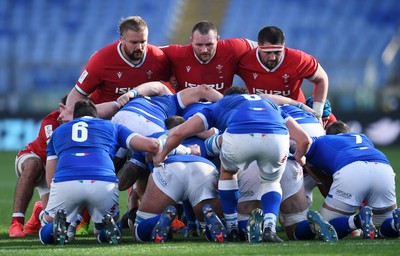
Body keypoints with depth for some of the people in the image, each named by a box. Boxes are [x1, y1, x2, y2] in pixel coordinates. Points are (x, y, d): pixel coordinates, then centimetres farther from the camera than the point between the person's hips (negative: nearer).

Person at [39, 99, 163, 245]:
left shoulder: (58, 131, 35)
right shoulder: (112, 127, 31)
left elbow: (50, 179, 30)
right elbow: (152, 145, 18)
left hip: (64, 183, 0)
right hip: (104, 183, 0)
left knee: (46, 234, 22)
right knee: (103, 234, 27)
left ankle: (58, 226, -13)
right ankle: (108, 225, -9)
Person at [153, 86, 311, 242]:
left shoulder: (219, 105, 37)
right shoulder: (270, 104, 42)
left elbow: (178, 133, 30)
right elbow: (304, 139, 32)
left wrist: (162, 155, 48)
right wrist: (298, 157, 54)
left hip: (239, 137, -1)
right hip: (277, 137, 1)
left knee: (227, 173, 34)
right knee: (271, 182, 31)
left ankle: (232, 229, 32)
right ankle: (269, 227, 9)